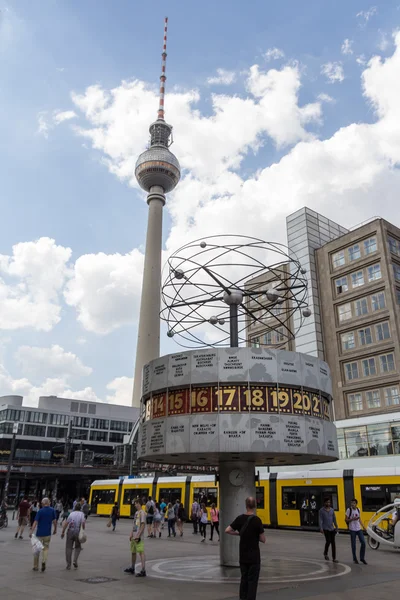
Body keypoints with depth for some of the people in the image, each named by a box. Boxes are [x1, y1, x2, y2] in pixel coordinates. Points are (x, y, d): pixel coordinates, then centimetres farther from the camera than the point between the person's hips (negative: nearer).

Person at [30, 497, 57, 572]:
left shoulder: (40, 511, -9)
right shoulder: (52, 510, -1)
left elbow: (35, 522, -16)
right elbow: (54, 521, 3)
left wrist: (31, 531, -18)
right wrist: (55, 529, 16)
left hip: (39, 533, -2)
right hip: (48, 533, 2)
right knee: (46, 548, 15)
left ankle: (36, 566, 16)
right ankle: (44, 561, -7)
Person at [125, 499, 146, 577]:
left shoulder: (142, 512, -13)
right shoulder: (136, 512, 14)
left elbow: (143, 525, -18)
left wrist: (138, 535, -21)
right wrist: (131, 534, 15)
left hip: (139, 537, -10)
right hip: (134, 536, 10)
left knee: (141, 552, -10)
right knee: (133, 552, 19)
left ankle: (143, 571, -9)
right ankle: (132, 568, 34)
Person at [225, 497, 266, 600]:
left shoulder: (240, 518, -2)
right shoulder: (256, 520, -16)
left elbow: (227, 530, 1)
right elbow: (263, 539, -11)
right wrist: (255, 535, 7)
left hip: (242, 555, 5)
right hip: (254, 556, -5)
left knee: (244, 578, 16)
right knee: (252, 580, 3)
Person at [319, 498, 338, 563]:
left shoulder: (332, 510, 7)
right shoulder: (321, 510, -6)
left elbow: (334, 519, 12)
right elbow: (320, 520, -9)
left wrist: (336, 526, 8)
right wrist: (321, 528, -16)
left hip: (332, 528, 4)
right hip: (326, 529, -4)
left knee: (333, 543, 3)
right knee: (328, 541, -9)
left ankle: (334, 558, 8)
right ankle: (325, 553, 18)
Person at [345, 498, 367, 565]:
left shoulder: (358, 509, 6)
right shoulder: (349, 510, -10)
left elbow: (359, 519, 17)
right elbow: (346, 520, -8)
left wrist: (363, 526, 8)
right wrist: (353, 519, -22)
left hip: (359, 529, 5)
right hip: (352, 529, -5)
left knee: (363, 542, 1)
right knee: (354, 545, 2)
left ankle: (362, 558, 15)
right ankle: (355, 559, 17)